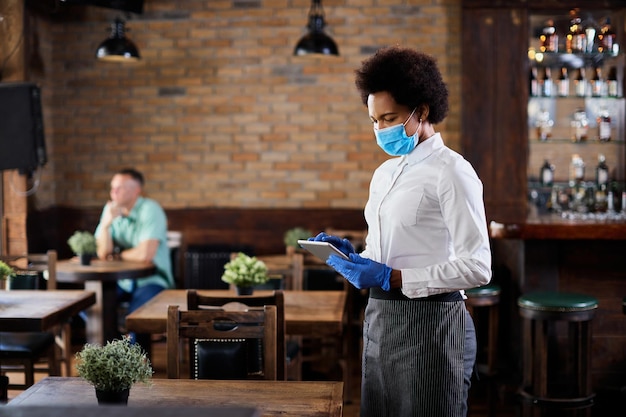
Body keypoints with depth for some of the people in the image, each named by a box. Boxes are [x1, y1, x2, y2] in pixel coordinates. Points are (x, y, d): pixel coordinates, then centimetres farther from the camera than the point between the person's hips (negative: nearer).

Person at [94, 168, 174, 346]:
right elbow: (103, 253, -3)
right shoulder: (111, 209, 3)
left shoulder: (150, 210, -16)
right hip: (121, 281, 6)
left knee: (136, 314, -34)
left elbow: (145, 254, -26)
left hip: (151, 280, -6)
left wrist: (117, 255, -7)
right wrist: (106, 223, -18)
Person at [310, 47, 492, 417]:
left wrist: (392, 278, -20)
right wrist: (351, 255, 1)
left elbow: (477, 267, -17)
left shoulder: (451, 171, -11)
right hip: (380, 320, 8)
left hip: (429, 323, -7)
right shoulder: (385, 173, 14)